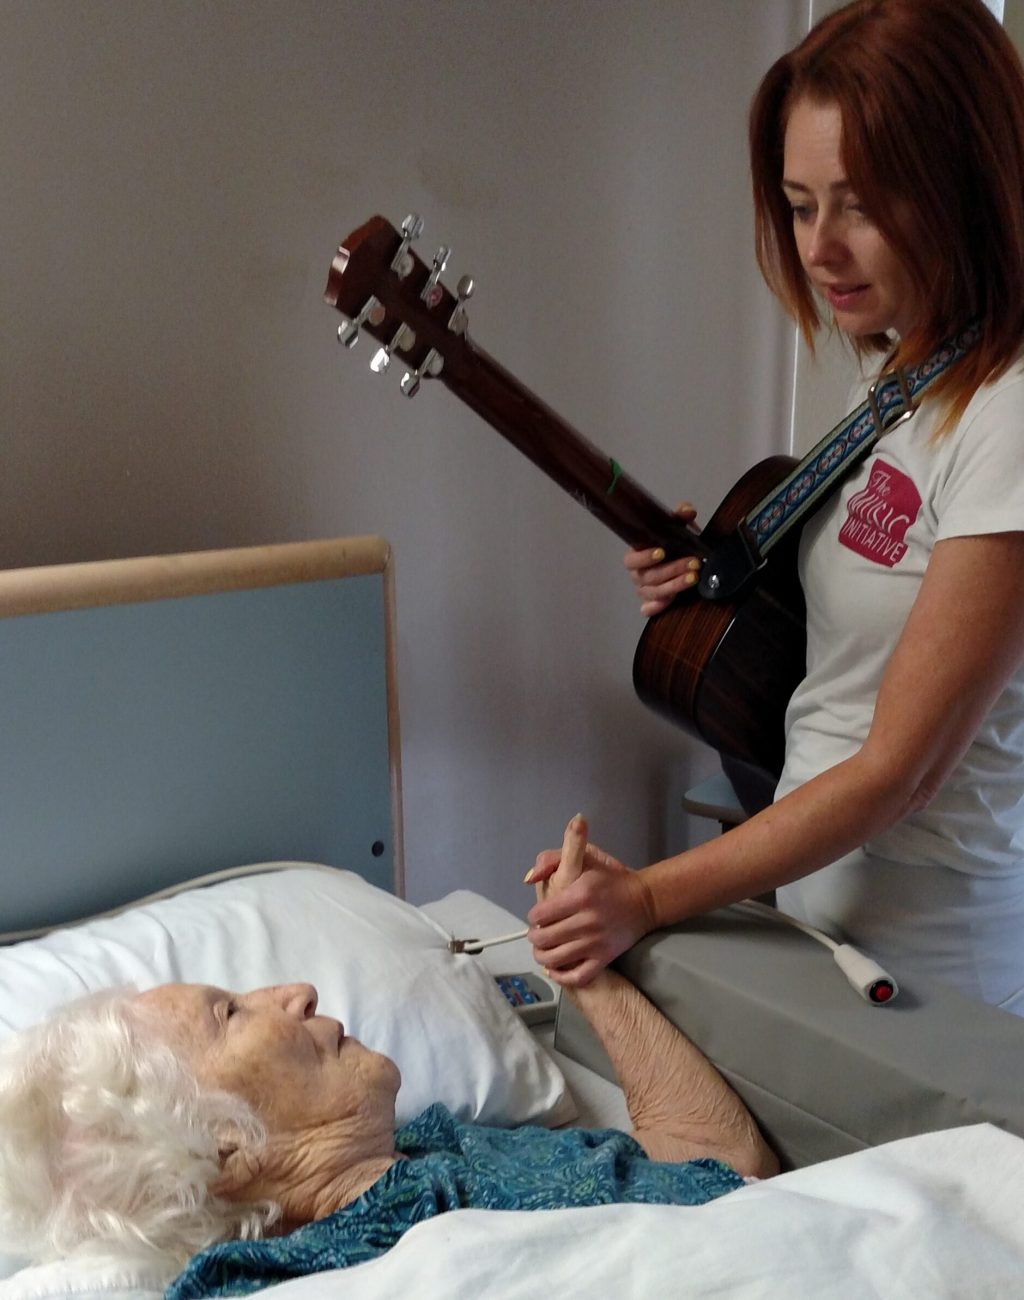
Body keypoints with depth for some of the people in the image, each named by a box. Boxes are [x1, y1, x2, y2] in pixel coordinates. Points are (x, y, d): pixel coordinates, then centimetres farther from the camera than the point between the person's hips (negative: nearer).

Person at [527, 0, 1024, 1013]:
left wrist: (650, 899, -25)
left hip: (919, 959, -7)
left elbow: (902, 769, -23)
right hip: (805, 894, 7)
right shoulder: (899, 375, 3)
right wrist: (717, 579, -1)